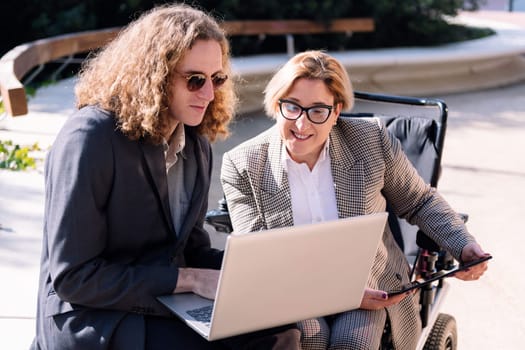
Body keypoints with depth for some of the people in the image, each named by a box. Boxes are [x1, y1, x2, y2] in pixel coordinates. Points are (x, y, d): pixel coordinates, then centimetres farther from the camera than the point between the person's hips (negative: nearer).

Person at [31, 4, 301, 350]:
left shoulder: (196, 143, 7)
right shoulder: (88, 138, -16)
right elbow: (73, 276, -17)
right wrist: (190, 280, -19)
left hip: (169, 306, 7)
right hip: (93, 319, -6)